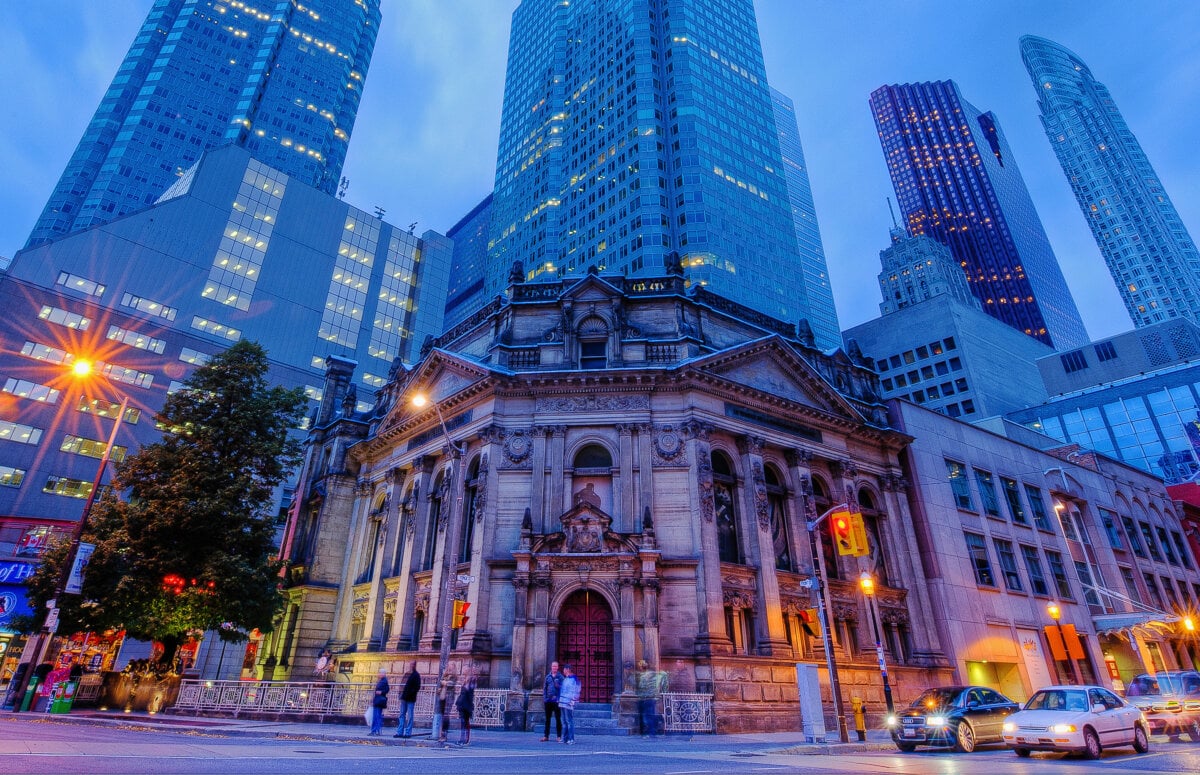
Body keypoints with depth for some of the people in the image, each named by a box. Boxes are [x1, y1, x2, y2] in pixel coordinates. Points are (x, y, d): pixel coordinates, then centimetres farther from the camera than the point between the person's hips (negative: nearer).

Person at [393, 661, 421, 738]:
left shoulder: (416, 675, -4)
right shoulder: (407, 674, 15)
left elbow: (417, 687, -10)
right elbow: (403, 685, 18)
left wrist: (411, 693, -20)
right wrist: (401, 695, 6)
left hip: (411, 699, -7)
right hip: (404, 698, 7)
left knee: (410, 716, -2)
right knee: (402, 715, 9)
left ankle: (408, 733, 1)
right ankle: (400, 732, 15)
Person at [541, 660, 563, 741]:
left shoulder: (560, 677, 1)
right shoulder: (548, 677, 11)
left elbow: (563, 688, -3)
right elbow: (544, 688, 12)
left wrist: (558, 686, -22)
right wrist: (544, 697, 2)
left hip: (556, 700, -3)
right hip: (548, 701, 3)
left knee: (558, 719, 3)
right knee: (547, 719, 9)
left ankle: (559, 736, 9)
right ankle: (546, 735, 16)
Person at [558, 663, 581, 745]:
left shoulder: (574, 679, -9)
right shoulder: (565, 679, 19)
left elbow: (575, 692, -13)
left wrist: (572, 701, -18)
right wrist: (559, 700, 19)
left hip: (568, 704, -9)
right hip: (563, 703, 9)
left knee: (569, 721, -7)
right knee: (564, 722, 12)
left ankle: (571, 739, -3)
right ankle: (565, 738, 19)